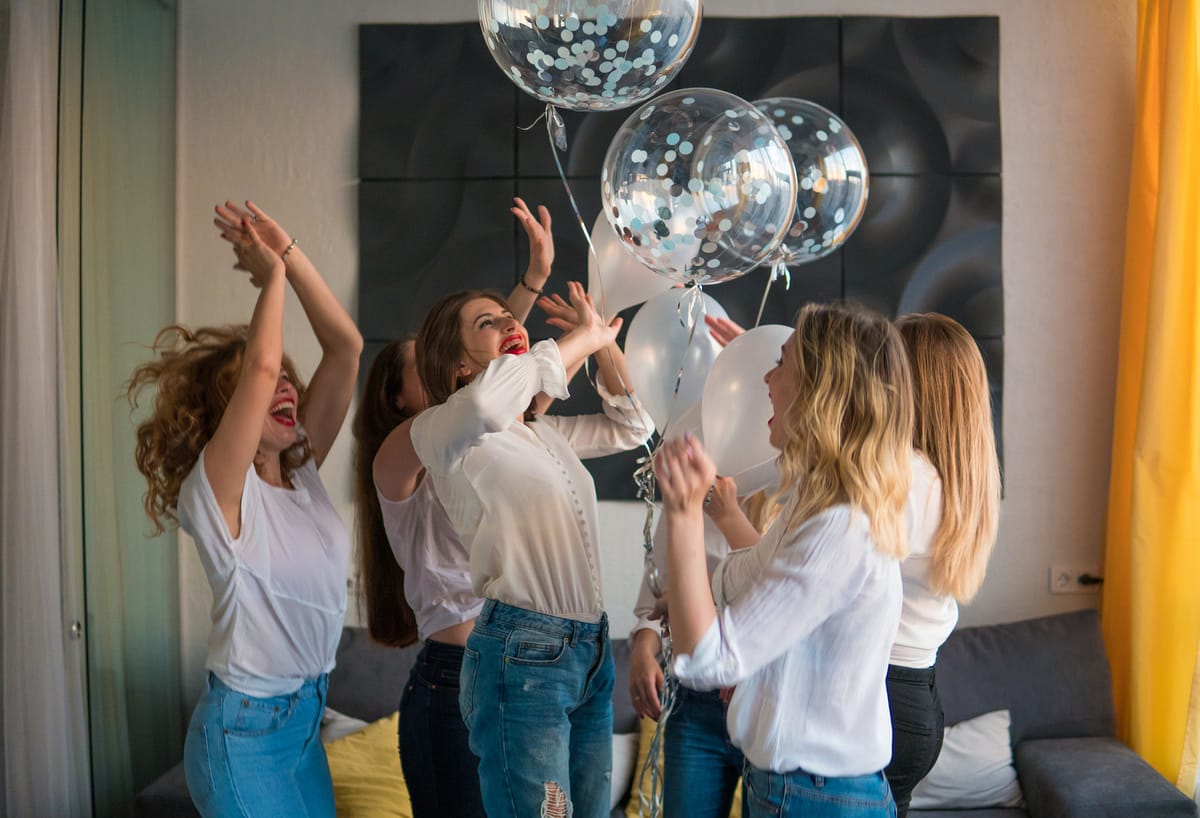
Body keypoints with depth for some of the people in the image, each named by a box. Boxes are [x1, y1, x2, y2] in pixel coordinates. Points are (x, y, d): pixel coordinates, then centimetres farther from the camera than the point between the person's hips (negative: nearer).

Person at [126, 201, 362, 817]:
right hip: (245, 731, -7)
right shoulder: (213, 487, -16)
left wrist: (289, 253, -9)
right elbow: (260, 365, -31)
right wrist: (271, 276, -16)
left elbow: (345, 346, -5)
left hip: (305, 718, 7)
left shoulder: (301, 472, 2)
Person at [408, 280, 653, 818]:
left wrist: (604, 343, 12)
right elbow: (488, 397, -28)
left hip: (591, 652, 8)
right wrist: (585, 339, -13)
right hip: (521, 653, -8)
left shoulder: (548, 434, 18)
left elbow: (631, 427, 27)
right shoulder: (439, 431, -6)